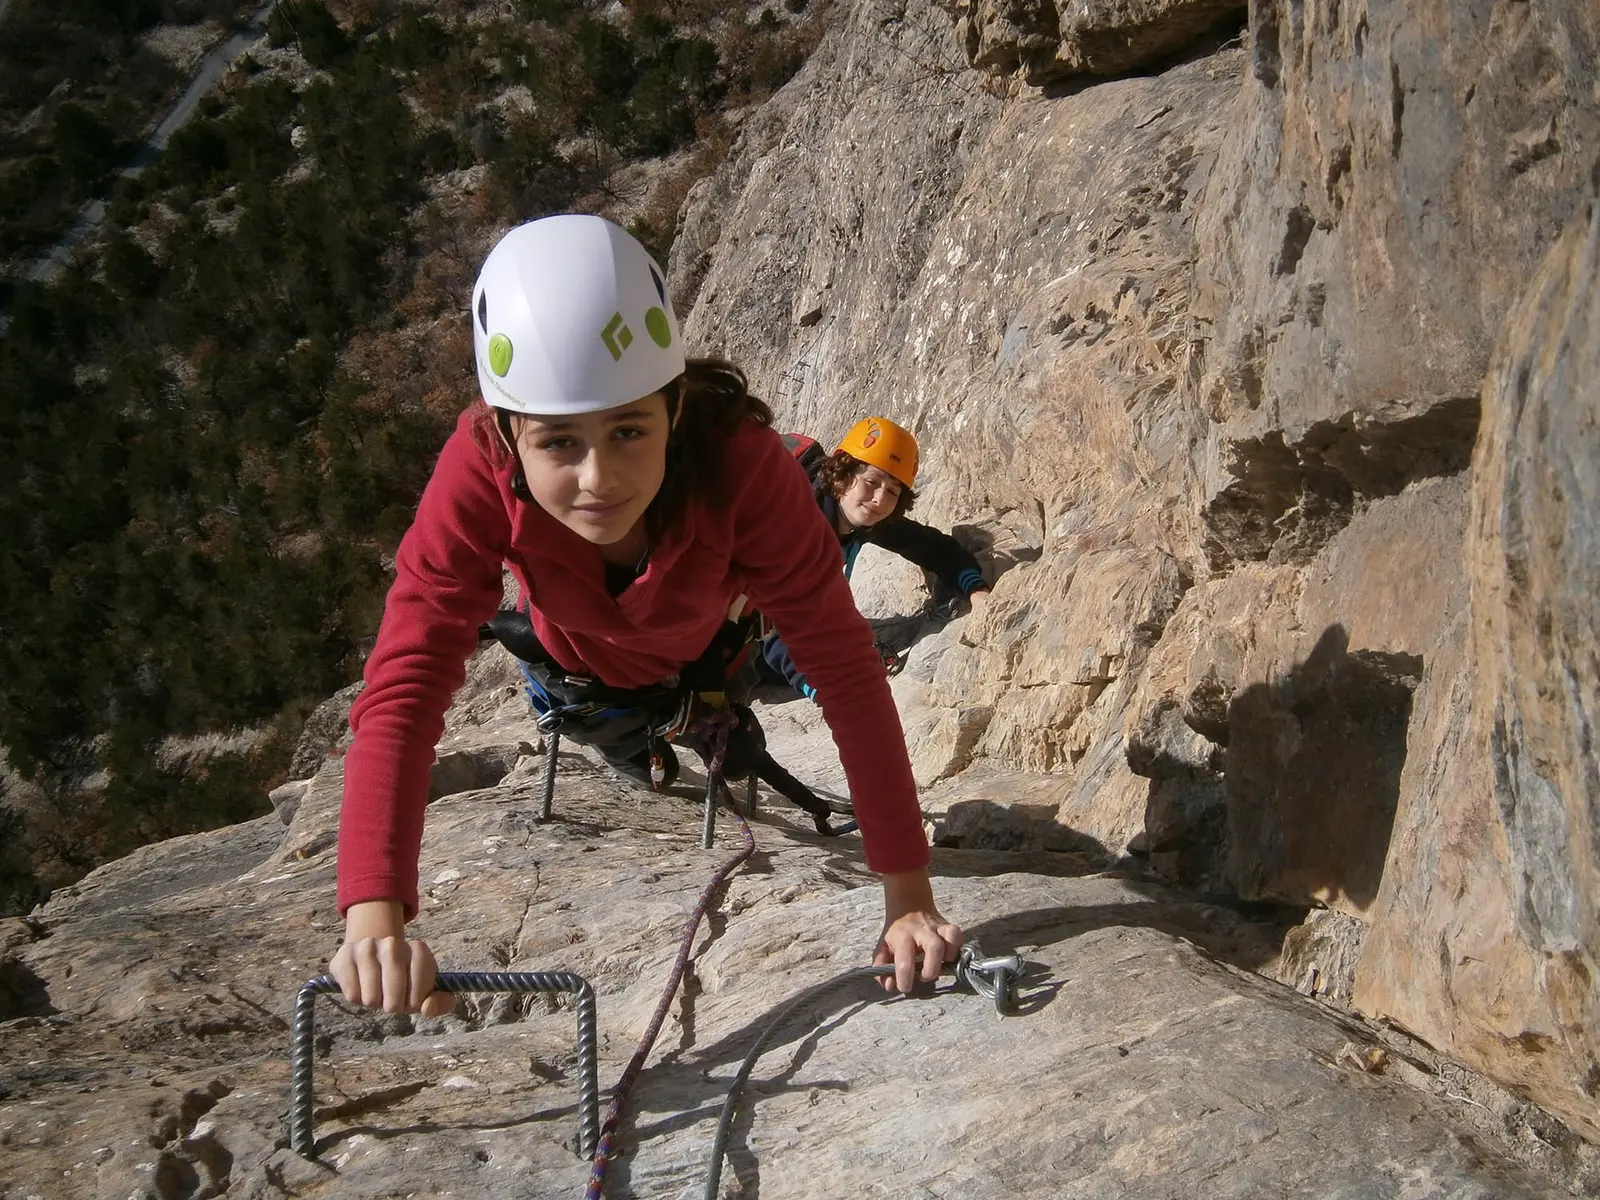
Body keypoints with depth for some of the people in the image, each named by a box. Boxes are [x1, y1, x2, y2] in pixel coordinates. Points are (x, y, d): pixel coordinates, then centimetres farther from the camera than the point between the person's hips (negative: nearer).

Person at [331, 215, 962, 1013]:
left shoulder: (739, 461, -46)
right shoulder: (479, 472, -44)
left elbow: (845, 668, -43)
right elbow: (404, 686, -48)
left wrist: (909, 898, -45)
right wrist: (374, 920, -61)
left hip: (709, 645, -1)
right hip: (582, 657, 2)